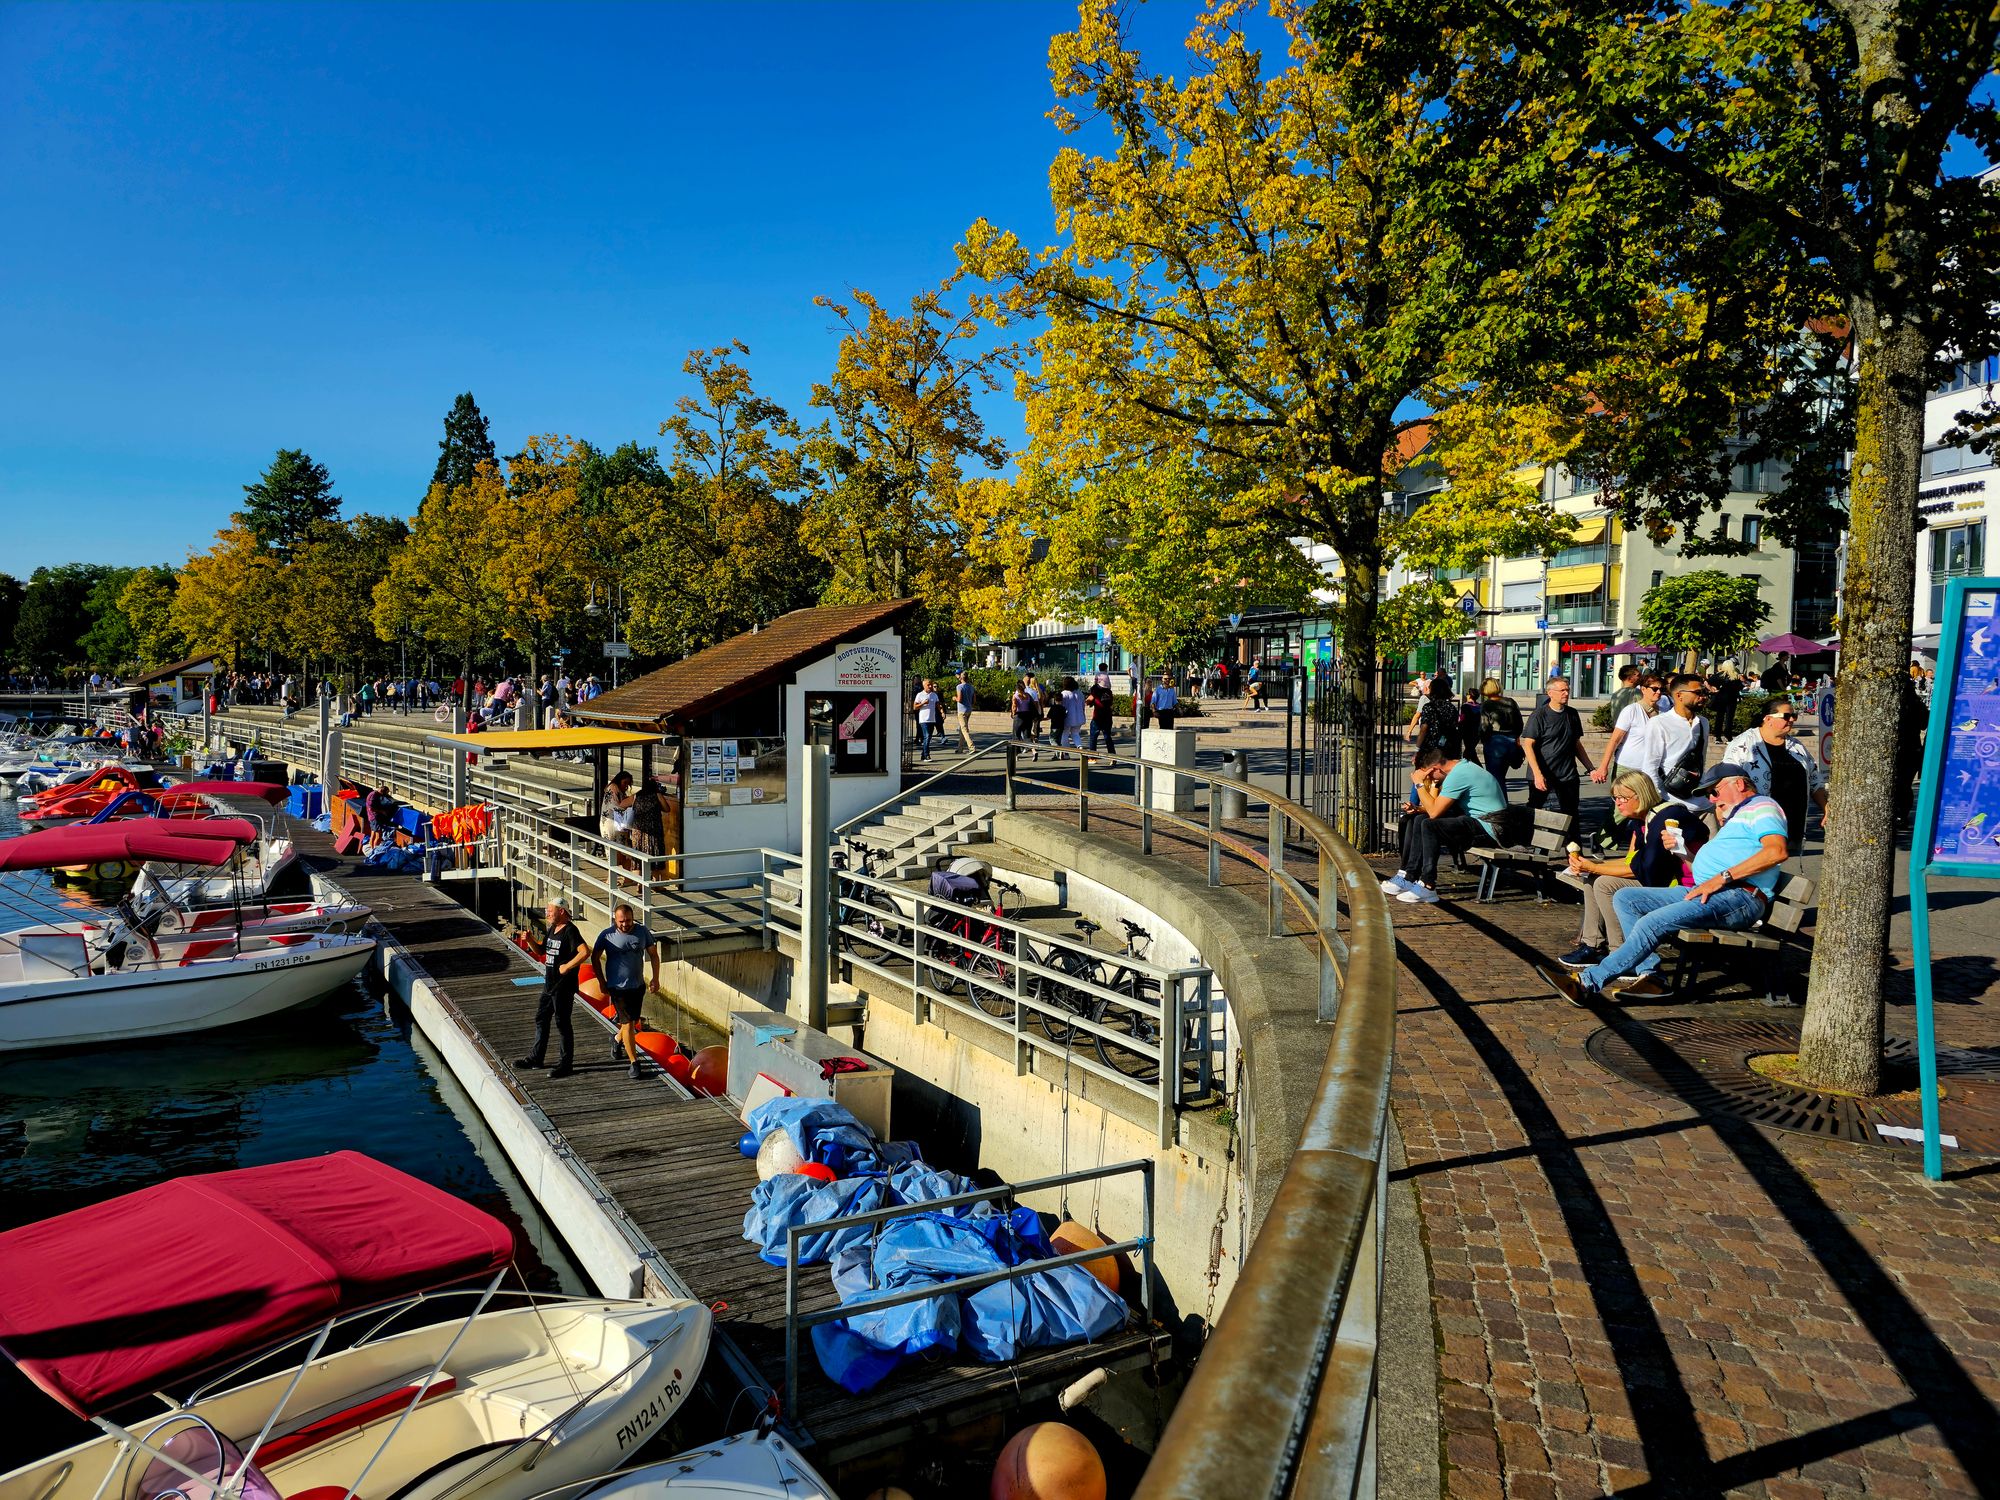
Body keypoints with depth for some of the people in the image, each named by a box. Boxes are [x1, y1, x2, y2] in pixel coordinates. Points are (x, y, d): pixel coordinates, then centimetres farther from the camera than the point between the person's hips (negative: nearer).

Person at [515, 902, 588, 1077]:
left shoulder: (570, 931, -18)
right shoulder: (552, 929, 11)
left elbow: (584, 952, -30)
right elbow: (542, 951, 21)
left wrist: (566, 967, -24)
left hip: (563, 987, -9)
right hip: (549, 984, 10)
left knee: (562, 1023, -1)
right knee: (541, 1019, 18)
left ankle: (565, 1064, 8)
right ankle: (535, 1057, 31)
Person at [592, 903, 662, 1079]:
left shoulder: (642, 932, -6)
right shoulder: (607, 935, -12)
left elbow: (653, 954, 6)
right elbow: (595, 958, 0)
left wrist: (655, 978, 1)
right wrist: (602, 982, -1)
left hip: (638, 985, 4)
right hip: (618, 987, -4)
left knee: (633, 1021, 18)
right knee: (628, 1024, -7)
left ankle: (618, 1040, 48)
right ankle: (634, 1063, 1)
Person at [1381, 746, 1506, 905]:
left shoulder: (1457, 775, -19)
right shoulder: (1462, 767, 13)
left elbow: (1434, 811, -18)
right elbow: (1438, 807, 19)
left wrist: (1419, 783, -11)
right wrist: (1417, 809, 5)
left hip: (1487, 827, -11)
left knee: (1429, 826, -26)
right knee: (1418, 819, 6)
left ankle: (1427, 888, -21)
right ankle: (1408, 877, 4)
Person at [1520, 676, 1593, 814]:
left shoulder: (1572, 714, 11)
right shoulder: (1539, 715, -6)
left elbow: (1577, 744, 21)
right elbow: (1528, 745, -12)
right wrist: (1537, 774, -21)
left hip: (1568, 776, 5)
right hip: (1542, 776, -5)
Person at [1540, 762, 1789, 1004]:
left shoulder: (1761, 806, 2)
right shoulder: (1736, 816, 33)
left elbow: (1777, 852, -18)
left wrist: (1722, 878, -21)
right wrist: (1681, 848, 13)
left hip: (1740, 897, -11)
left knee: (1652, 922, -28)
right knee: (1624, 898, 2)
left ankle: (1589, 983, -29)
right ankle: (1648, 974, -10)